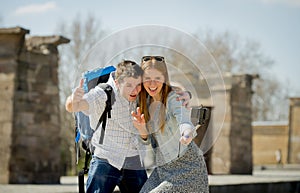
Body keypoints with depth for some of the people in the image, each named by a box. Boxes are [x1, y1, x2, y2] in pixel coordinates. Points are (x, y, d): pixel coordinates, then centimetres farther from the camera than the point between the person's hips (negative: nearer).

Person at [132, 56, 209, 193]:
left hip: (187, 167, -7)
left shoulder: (174, 98, -15)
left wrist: (187, 132, -60)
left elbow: (183, 120, -36)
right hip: (163, 168, 7)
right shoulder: (147, 102, 6)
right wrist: (141, 128, -12)